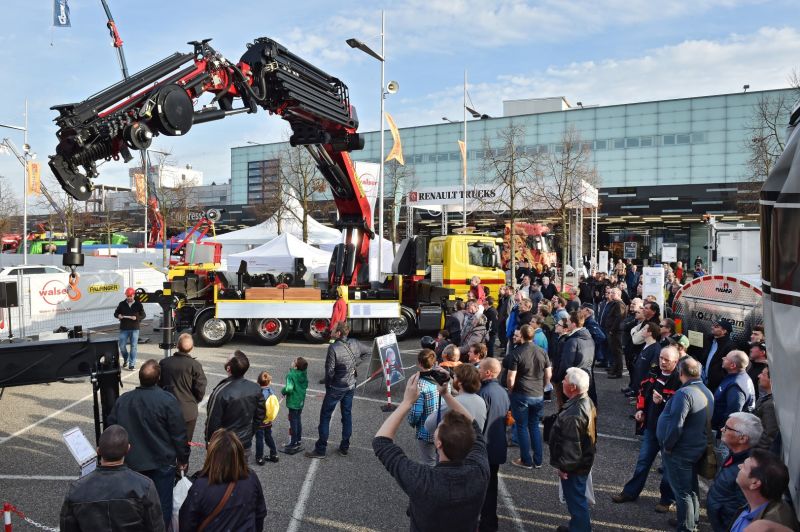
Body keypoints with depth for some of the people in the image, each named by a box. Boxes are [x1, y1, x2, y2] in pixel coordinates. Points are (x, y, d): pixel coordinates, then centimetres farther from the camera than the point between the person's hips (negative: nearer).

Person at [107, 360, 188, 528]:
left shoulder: (122, 400, -5)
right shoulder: (168, 400, -18)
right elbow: (179, 434, -13)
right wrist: (183, 458, 1)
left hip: (133, 463, 4)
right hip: (162, 463, -4)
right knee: (162, 504, 9)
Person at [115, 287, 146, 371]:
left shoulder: (138, 304, 2)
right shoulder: (122, 304, 6)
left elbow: (143, 315, 4)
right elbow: (115, 313, 13)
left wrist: (137, 318, -16)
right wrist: (118, 315, -10)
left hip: (134, 329, -2)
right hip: (124, 329, 2)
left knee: (133, 346, -2)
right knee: (122, 346, 2)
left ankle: (132, 364, 5)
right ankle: (126, 359, 30)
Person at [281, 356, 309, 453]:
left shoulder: (291, 375, -23)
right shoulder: (304, 374, -2)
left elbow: (289, 388, -31)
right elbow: (306, 385, 9)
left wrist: (283, 391, -11)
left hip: (293, 402, -7)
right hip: (301, 401, 7)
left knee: (293, 422, 4)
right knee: (298, 420, 19)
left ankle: (293, 443, 13)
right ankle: (299, 440, 30)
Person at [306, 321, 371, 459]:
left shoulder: (333, 348, -23)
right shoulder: (354, 343, -4)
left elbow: (329, 370, -18)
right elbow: (369, 352, 12)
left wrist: (327, 386, -2)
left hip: (336, 387, -6)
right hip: (351, 386, 6)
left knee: (325, 416, 5)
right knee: (347, 415, 16)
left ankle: (320, 449, 10)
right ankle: (345, 447, 24)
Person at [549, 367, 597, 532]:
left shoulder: (573, 414, -34)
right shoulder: (587, 402, -1)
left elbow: (571, 446, -30)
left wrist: (564, 467, -16)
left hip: (573, 466, -10)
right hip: (584, 461, 10)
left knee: (575, 500, 8)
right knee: (578, 498, 26)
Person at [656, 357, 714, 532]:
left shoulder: (685, 393, -25)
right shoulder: (707, 392, 5)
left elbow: (676, 425, -28)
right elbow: (706, 422, 13)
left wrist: (667, 446, -15)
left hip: (679, 451, -9)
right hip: (697, 448, 9)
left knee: (682, 491, 3)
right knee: (691, 486, 23)